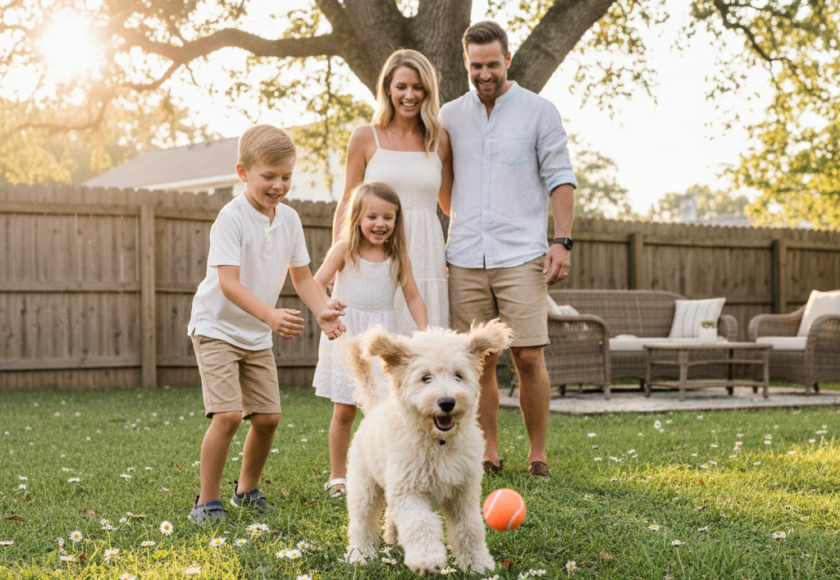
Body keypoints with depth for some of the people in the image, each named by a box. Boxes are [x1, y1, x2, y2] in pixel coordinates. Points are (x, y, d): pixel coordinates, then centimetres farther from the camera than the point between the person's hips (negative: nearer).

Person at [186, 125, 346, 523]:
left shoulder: (289, 219, 2)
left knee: (267, 417, 4)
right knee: (228, 414, -18)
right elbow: (228, 282, -28)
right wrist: (271, 315, -42)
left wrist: (322, 312, -11)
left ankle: (247, 489, 27)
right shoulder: (231, 218, -19)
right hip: (216, 327, -6)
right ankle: (207, 500, -3)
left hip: (257, 335, 7)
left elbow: (302, 276, 7)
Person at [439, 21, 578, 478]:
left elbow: (560, 178, 1)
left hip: (521, 255, -3)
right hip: (465, 258, 3)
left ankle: (538, 454, 6)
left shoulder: (539, 112, 3)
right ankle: (488, 452, 14)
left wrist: (562, 240, -7)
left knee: (528, 358, -7)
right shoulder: (450, 116, 11)